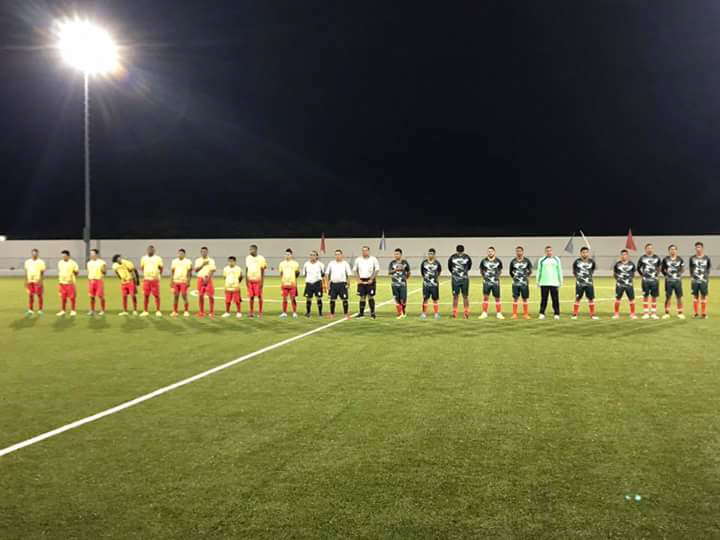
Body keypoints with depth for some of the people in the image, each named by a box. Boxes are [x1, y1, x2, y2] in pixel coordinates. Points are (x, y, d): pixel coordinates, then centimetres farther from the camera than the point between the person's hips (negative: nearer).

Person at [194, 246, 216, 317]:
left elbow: (212, 271, -6)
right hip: (200, 278, 3)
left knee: (210, 295, -6)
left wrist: (207, 279, -17)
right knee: (200, 295, 2)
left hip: (208, 279, -3)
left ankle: (211, 312, 0)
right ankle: (201, 312, 9)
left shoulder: (211, 260, 1)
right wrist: (203, 264, -13)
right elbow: (196, 270, -1)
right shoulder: (198, 260, 10)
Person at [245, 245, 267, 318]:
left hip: (258, 279, -4)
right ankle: (251, 312, 11)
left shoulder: (261, 259, -4)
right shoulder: (247, 258, 9)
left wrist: (262, 281, -8)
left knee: (259, 296, -2)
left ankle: (260, 312, 4)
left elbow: (262, 271, -3)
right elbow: (246, 270, 14)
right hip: (250, 279, 4)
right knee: (251, 296, 5)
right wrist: (246, 279, 7)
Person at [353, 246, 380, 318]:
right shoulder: (358, 260, 6)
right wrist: (358, 279, 1)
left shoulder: (373, 259, -2)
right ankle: (361, 313, 12)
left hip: (370, 281, -2)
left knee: (370, 296, -4)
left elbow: (377, 270, -1)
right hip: (361, 281, 2)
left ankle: (372, 312, 6)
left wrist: (371, 279, -9)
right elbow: (355, 270, 12)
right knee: (362, 297, 4)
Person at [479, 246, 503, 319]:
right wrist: (484, 278, 7)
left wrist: (497, 277, 8)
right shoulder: (483, 261, -1)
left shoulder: (498, 261, 0)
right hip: (487, 282, 0)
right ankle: (484, 313, 1)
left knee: (497, 298, 4)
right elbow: (481, 270, 14)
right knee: (485, 297, -6)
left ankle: (499, 313, 13)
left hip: (495, 282, 0)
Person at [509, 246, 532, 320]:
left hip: (524, 283, 0)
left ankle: (525, 314, 14)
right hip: (515, 283, 1)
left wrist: (527, 276, 1)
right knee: (515, 298, 0)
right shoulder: (513, 261, 2)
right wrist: (514, 277, 4)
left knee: (525, 299, 6)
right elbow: (511, 272, 13)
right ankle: (514, 314, 5)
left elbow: (530, 270, 9)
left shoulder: (527, 261, 0)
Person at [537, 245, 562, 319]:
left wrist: (560, 281, 10)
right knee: (543, 299, 0)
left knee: (555, 299, -2)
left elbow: (559, 271, 13)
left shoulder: (557, 260, 10)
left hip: (554, 283, 0)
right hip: (544, 283, 0)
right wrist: (538, 281, 6)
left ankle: (556, 314, 4)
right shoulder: (541, 260, 8)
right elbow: (539, 271, 11)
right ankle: (542, 313, 6)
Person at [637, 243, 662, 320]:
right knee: (645, 296, 1)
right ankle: (645, 313, 7)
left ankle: (653, 313, 11)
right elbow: (638, 268, 10)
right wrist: (642, 275, 6)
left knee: (654, 296, 4)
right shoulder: (642, 258, 0)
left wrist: (657, 275, 11)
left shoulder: (657, 258, 5)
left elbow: (659, 267, 19)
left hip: (654, 280, 2)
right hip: (645, 280, -1)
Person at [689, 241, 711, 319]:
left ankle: (704, 313, 9)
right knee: (695, 296, 6)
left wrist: (706, 276, 1)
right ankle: (696, 313, 14)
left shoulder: (706, 258, 1)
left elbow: (708, 269, 9)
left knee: (704, 296, 1)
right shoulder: (692, 258, 2)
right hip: (695, 280, 1)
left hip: (703, 280, -1)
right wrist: (692, 277, 3)